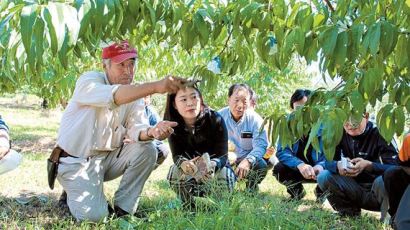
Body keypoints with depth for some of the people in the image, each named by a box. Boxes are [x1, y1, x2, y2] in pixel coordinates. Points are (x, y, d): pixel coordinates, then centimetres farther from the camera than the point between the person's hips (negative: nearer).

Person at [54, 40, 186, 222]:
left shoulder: (134, 94, 3)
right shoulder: (90, 80, -16)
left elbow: (136, 130, -13)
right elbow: (114, 96, -38)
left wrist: (152, 131, -38)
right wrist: (156, 86, -51)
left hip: (108, 158, 6)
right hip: (76, 161, -6)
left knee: (147, 150, -16)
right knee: (94, 215, -23)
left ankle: (122, 209, -3)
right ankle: (75, 194, 12)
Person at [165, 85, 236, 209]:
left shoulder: (215, 120, -24)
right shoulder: (173, 124, -17)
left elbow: (222, 155, -26)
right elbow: (177, 155, -21)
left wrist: (212, 165, -51)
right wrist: (184, 163, -47)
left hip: (215, 167, -1)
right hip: (191, 173, 2)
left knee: (222, 176, -34)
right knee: (175, 172, -30)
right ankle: (189, 208, -3)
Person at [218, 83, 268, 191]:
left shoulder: (255, 119, -9)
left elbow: (260, 145, -19)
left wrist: (247, 161, -41)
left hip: (247, 160, 0)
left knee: (261, 165, -31)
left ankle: (252, 186, 4)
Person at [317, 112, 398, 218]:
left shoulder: (379, 133, -15)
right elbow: (327, 162, -6)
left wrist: (369, 165, -39)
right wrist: (338, 166, -31)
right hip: (354, 191, 4)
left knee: (383, 181, -36)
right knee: (323, 177, -18)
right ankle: (349, 213, 1)